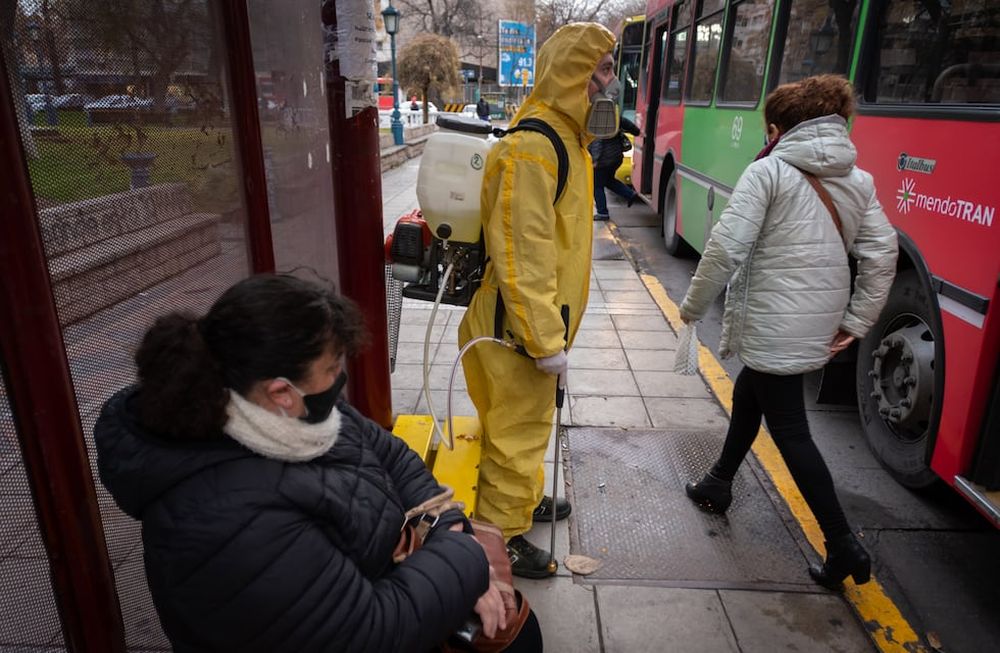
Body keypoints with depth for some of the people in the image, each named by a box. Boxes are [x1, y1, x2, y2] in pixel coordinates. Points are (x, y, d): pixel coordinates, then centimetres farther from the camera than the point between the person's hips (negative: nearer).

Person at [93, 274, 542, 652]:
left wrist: (452, 527, -12)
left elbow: (389, 455, 1)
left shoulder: (297, 413, -12)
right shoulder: (232, 521, -37)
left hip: (376, 589, 7)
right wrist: (466, 556, -19)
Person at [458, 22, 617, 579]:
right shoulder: (532, 146, -22)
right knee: (518, 428, 5)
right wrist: (546, 340, -23)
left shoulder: (565, 137, 11)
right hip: (519, 326, -10)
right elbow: (521, 255, -26)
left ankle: (523, 496, 45)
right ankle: (502, 533, 24)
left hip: (540, 318, 10)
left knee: (529, 421, 25)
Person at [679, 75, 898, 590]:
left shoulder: (768, 171, -10)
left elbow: (727, 247, -17)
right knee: (748, 395, 25)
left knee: (789, 430, 3)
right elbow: (881, 254, 4)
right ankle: (719, 484, 40)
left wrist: (693, 305, -6)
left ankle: (843, 545, 6)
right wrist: (857, 321, 8)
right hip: (821, 325, 8)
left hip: (773, 324, -7)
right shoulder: (859, 181, 9)